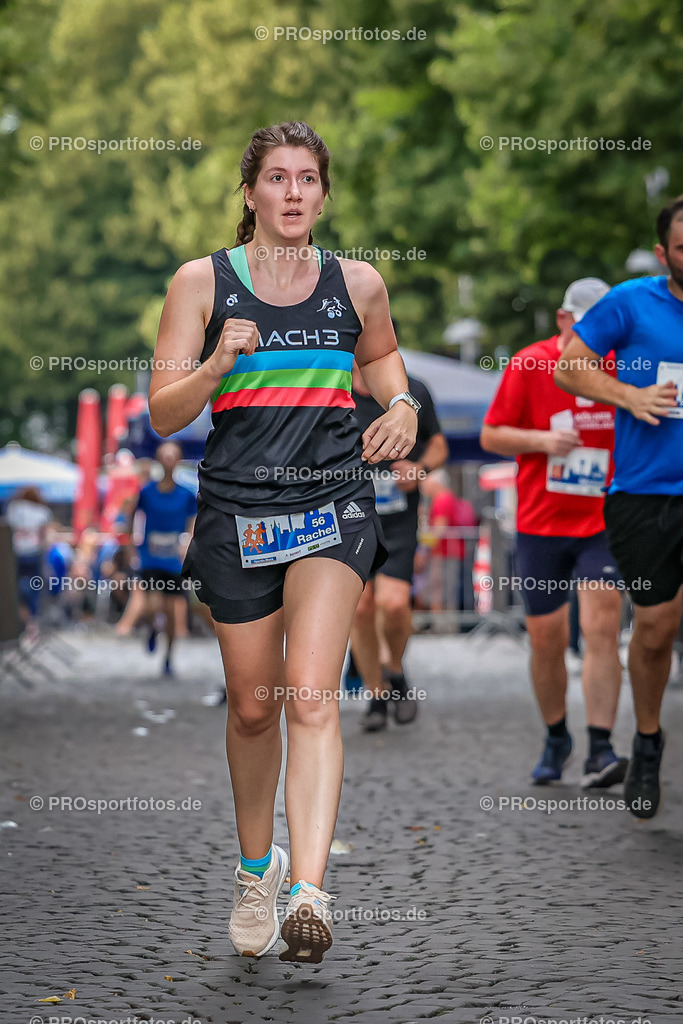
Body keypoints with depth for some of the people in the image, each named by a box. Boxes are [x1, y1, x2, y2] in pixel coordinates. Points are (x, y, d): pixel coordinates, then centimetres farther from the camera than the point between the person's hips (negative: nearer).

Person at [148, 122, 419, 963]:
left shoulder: (357, 283, 7)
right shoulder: (202, 282, 1)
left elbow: (379, 353, 29)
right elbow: (163, 413, -2)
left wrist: (400, 403, 9)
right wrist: (218, 363, -19)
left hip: (334, 502, 0)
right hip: (236, 508, 0)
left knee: (310, 694, -17)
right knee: (253, 705, 9)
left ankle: (309, 893, -24)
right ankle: (255, 867, 32)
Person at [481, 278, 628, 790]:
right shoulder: (528, 365, -2)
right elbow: (491, 436, 1)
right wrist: (542, 440, -16)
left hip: (603, 523, 0)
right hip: (541, 523, 0)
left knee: (602, 630, -15)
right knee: (546, 639, 5)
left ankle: (600, 750, -17)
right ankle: (556, 739, 27)